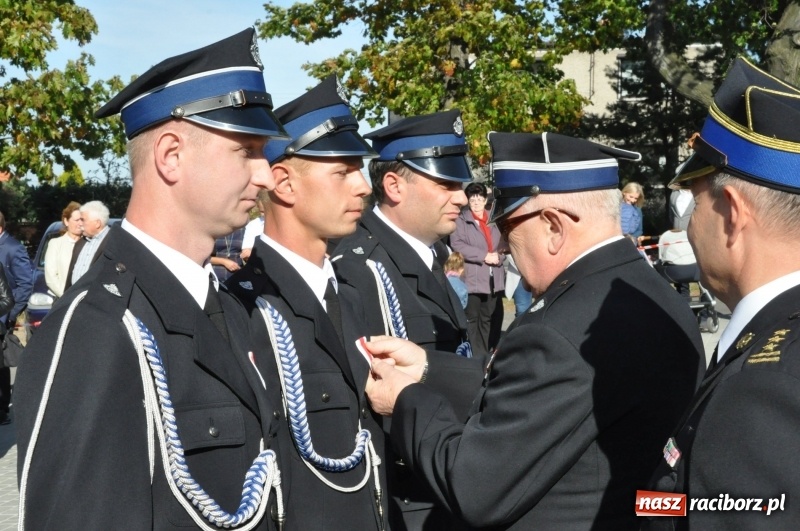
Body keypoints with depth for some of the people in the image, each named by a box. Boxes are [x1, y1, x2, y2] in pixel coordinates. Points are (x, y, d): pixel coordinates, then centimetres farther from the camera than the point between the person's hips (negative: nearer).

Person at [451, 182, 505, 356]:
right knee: (472, 319, -2)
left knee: (491, 318, 10)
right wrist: (484, 256, -14)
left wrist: (499, 256, -7)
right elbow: (457, 245, -12)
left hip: (494, 279, 5)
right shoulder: (461, 220, -1)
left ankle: (488, 353, 19)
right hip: (472, 278, -5)